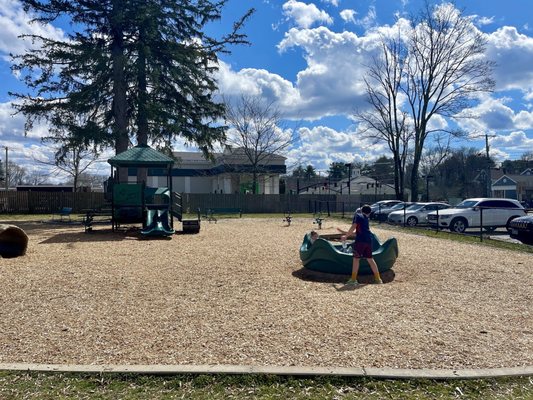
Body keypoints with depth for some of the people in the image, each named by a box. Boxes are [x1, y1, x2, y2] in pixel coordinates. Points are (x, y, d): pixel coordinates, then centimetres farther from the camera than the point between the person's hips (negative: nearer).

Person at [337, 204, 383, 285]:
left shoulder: (357, 215, 3)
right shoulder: (366, 219, 24)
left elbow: (353, 227, -10)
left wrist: (345, 236, -2)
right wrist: (345, 232, 31)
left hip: (360, 240, -7)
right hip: (368, 240, 7)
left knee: (356, 259, -1)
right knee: (370, 259, 15)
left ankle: (353, 279, -2)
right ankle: (378, 278, 19)